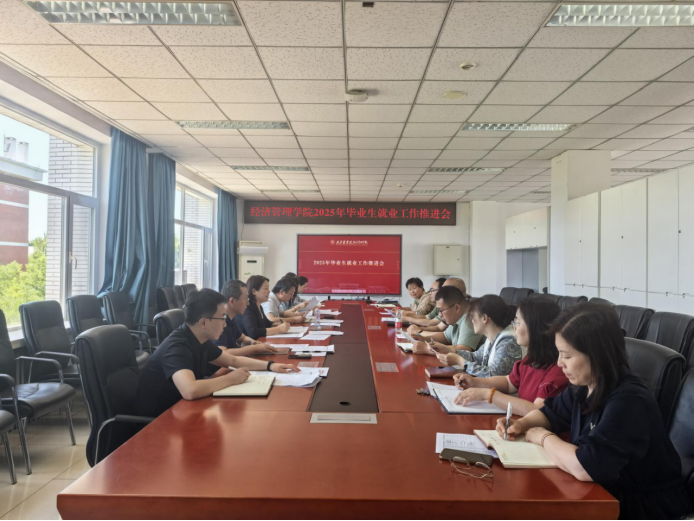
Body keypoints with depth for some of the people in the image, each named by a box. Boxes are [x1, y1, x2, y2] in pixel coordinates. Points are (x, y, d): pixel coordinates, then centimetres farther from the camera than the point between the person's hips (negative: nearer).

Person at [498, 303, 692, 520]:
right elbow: (550, 412, 14)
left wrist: (544, 437, -18)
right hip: (606, 492, 7)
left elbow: (584, 467, -36)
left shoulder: (629, 402, -29)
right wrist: (522, 424, -6)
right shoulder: (584, 385, -3)